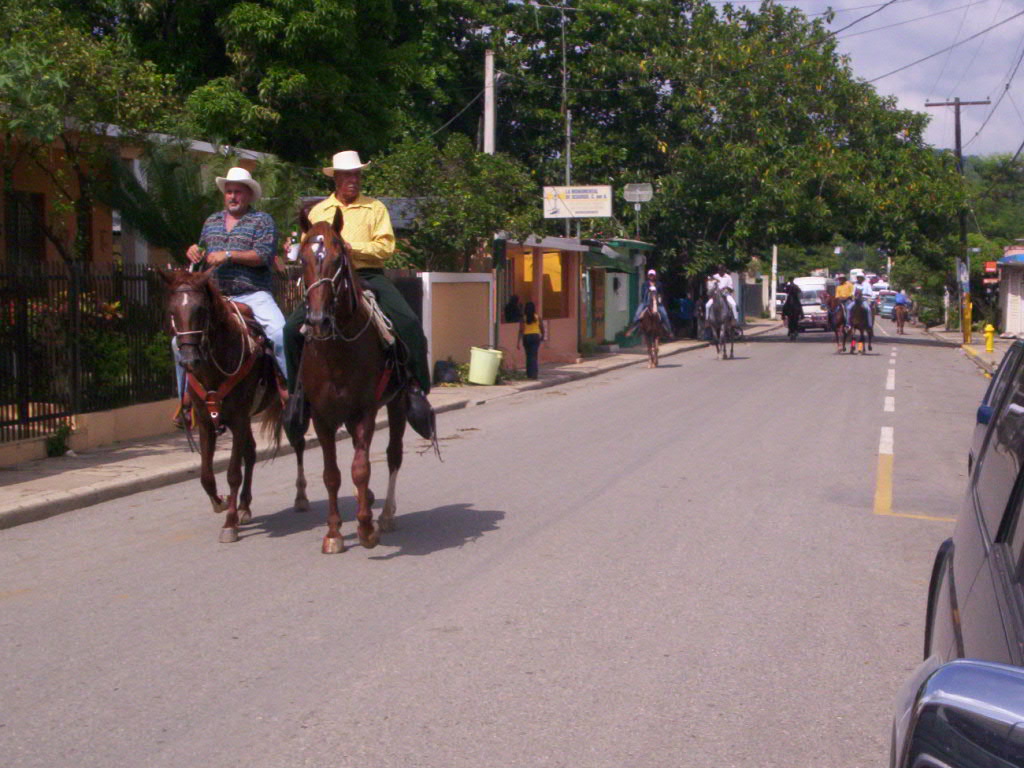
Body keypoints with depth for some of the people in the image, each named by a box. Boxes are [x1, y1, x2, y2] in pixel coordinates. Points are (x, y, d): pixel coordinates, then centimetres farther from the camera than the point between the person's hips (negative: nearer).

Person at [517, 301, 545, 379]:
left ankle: (529, 374, 16)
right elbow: (542, 328, 4)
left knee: (528, 356, 13)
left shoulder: (523, 318, -4)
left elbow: (521, 331, -9)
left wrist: (518, 342, -8)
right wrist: (542, 336, 22)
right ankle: (534, 374, -11)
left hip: (526, 337, 0)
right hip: (535, 336, 0)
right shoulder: (537, 317, -1)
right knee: (534, 356, -1)